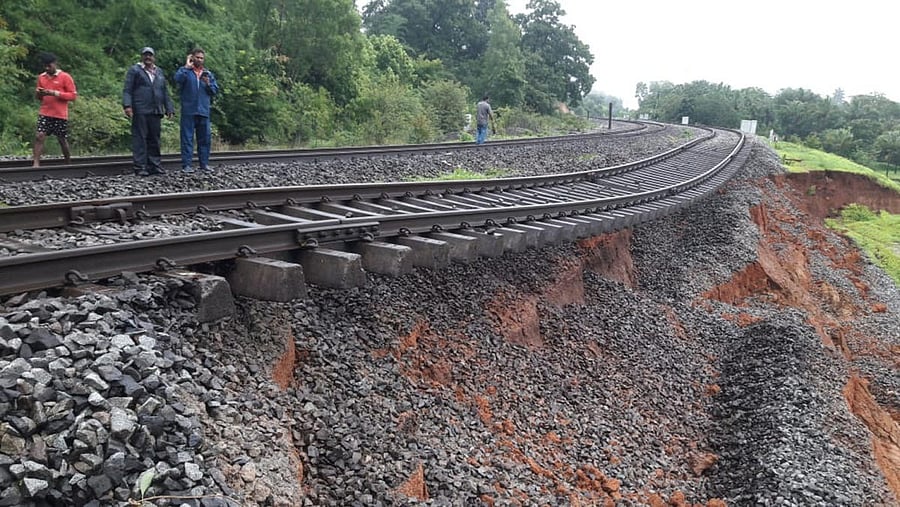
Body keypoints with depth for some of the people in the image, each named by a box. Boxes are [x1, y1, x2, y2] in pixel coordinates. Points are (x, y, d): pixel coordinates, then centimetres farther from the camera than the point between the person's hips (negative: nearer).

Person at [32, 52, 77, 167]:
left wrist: (56, 93, -17)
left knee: (62, 140, 6)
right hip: (44, 114, 3)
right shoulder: (41, 77, 11)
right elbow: (38, 97, 19)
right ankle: (36, 163, -11)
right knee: (39, 136, -10)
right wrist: (38, 93, -6)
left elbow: (73, 95, -7)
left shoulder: (65, 77, -4)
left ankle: (68, 163, 23)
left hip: (60, 115, -3)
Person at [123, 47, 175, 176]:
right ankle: (140, 167, -5)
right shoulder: (134, 70, 6)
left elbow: (165, 92, 22)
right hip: (140, 111, -5)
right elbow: (127, 90, -1)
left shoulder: (159, 72, 21)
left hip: (156, 112, 5)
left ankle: (155, 165, 11)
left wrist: (169, 108, 14)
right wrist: (127, 105, -14)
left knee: (154, 139, 6)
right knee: (140, 139, -5)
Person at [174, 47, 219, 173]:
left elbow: (215, 90, 12)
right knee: (187, 137, -3)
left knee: (205, 138, 6)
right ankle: (186, 164, -2)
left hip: (204, 111, 4)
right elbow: (178, 78, -17)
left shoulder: (208, 74, 16)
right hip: (188, 111, -4)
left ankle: (204, 163, 14)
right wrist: (187, 66, -13)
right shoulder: (185, 71, 4)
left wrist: (208, 83, -6)